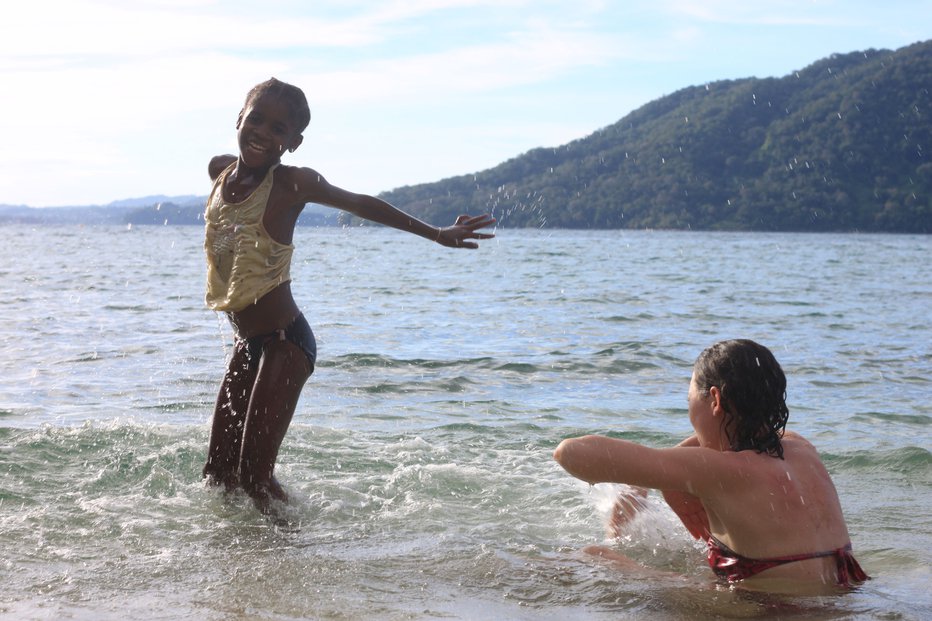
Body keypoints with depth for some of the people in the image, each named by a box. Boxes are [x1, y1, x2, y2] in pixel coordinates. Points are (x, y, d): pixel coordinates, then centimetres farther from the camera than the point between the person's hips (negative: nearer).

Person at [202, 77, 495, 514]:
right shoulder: (219, 171, 4)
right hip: (245, 343, 7)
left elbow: (360, 204, 0)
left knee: (254, 474, -11)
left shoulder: (292, 184, -13)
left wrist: (437, 234, 6)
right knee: (217, 473, 10)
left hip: (285, 342, -7)